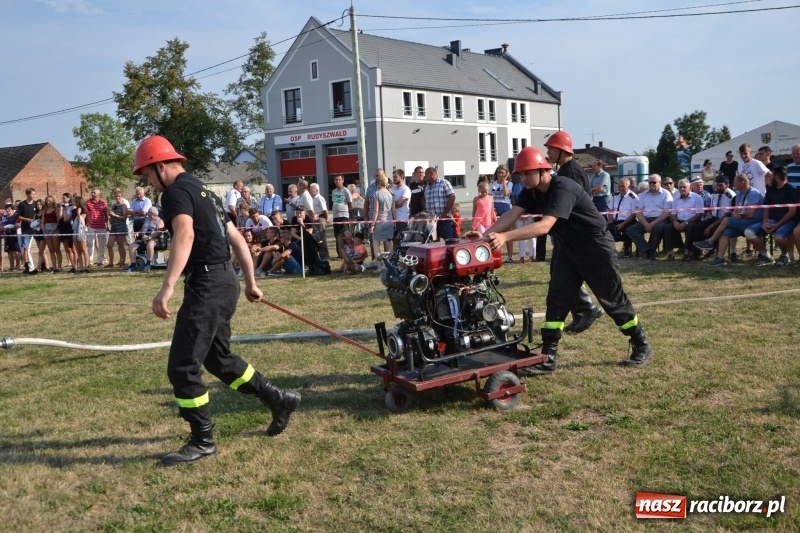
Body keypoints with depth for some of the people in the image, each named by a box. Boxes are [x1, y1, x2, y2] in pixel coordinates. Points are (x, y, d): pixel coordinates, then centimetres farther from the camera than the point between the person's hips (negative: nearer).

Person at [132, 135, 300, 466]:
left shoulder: (176, 191, -9)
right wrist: (250, 282, 28)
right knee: (218, 358, 22)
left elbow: (185, 235, -28)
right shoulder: (202, 190, 21)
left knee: (182, 367, -3)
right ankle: (278, 400, 30)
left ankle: (202, 441, 6)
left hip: (207, 286, -10)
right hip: (224, 282, 10)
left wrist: (167, 288, -37)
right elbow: (236, 238, 23)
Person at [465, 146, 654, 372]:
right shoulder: (531, 191, -3)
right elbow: (512, 214, -13)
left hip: (595, 247, -7)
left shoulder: (563, 189, -30)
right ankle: (547, 358, 1)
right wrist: (485, 235, -29)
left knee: (613, 300, 3)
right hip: (567, 248, 7)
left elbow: (545, 226, -42)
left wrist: (505, 236, -52)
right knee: (557, 299, 0)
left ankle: (642, 346, 21)